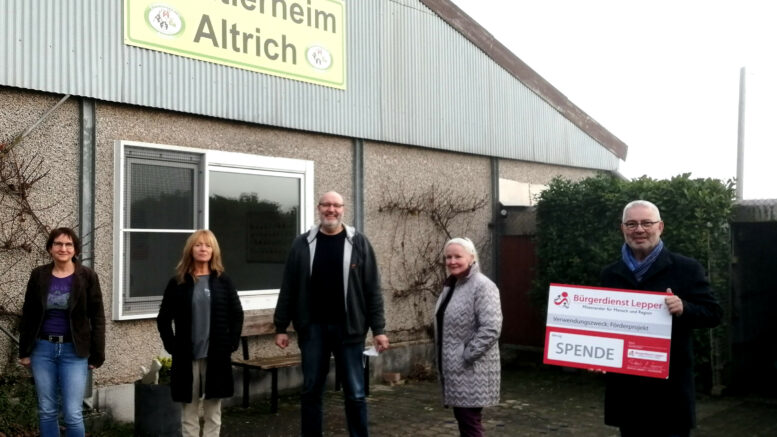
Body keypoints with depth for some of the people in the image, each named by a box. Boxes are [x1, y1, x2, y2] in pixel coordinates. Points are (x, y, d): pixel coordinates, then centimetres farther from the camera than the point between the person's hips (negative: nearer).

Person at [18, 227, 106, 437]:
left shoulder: (87, 276, -4)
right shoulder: (38, 275, 2)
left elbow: (97, 318, -2)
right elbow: (28, 315, 9)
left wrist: (97, 355, -4)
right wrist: (24, 351, 6)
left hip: (74, 351, -3)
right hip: (42, 349, 3)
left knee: (72, 414, -4)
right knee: (46, 411, 10)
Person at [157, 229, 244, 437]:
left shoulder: (223, 281, 3)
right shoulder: (178, 282, 2)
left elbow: (237, 315, 5)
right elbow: (163, 319, 4)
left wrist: (231, 344, -3)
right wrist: (172, 346, -4)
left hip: (216, 355, 0)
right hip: (187, 356, 0)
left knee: (213, 410, 8)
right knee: (189, 410, 7)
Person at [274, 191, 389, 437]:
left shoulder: (359, 244, 1)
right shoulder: (302, 244, 5)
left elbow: (372, 289, 0)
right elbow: (288, 289, 6)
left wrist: (378, 329, -5)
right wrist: (281, 327, 4)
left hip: (348, 328, -1)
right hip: (312, 328, 1)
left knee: (355, 394, 4)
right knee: (311, 392, 9)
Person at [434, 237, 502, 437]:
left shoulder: (483, 286, -15)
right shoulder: (450, 285, 14)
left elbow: (491, 329, -23)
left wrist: (466, 356, -19)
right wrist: (444, 360, 13)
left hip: (472, 369, -8)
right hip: (454, 368, 9)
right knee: (462, 419, 14)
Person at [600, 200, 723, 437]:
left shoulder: (686, 268, -1)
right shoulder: (610, 274, 9)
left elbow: (714, 313, -3)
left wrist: (684, 308, -23)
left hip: (670, 386, -3)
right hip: (626, 387, 4)